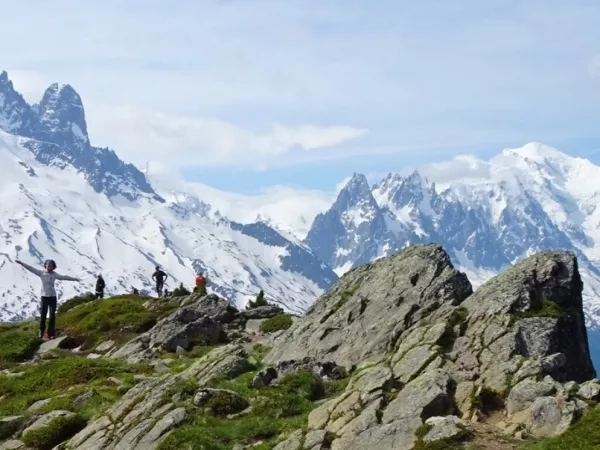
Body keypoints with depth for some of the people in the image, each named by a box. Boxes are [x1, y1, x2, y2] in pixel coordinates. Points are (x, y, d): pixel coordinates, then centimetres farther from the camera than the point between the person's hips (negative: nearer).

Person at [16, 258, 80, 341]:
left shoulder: (54, 274, 5)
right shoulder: (41, 273, -2)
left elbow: (64, 277, 14)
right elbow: (31, 269, -7)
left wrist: (74, 279, 17)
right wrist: (22, 263, -14)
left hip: (53, 297, 2)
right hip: (44, 296, -2)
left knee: (52, 315, 2)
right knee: (43, 315, -3)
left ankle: (51, 333, 10)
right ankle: (42, 333, 9)